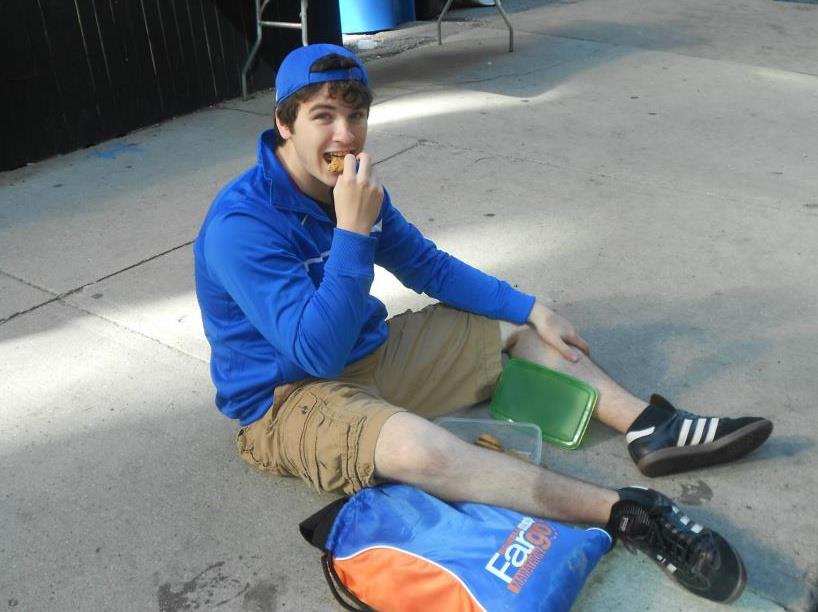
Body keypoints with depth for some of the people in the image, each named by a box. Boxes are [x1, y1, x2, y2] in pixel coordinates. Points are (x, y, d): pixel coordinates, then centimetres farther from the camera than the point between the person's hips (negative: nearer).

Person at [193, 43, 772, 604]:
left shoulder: (352, 187, -2)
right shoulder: (241, 224, -25)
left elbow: (431, 267, 8)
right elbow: (318, 353, -31)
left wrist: (532, 309, 3)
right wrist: (351, 231, -36)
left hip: (370, 352, 8)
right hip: (287, 397, -8)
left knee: (518, 323, 6)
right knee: (416, 444, -39)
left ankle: (651, 428, -2)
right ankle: (627, 513, -29)